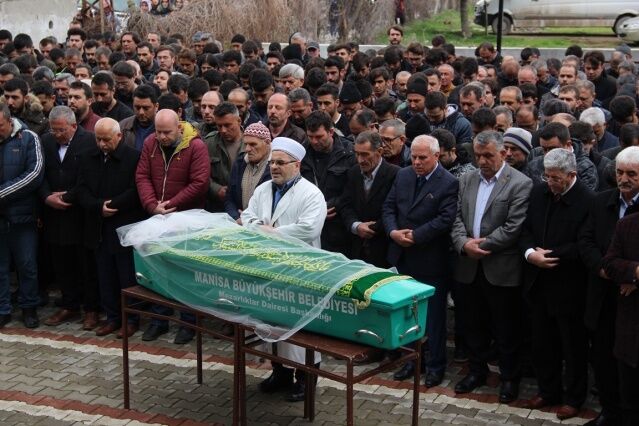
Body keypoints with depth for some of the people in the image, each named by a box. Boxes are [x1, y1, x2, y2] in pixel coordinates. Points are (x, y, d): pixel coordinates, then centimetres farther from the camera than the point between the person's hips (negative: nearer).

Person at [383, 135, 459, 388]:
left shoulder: (449, 184, -12)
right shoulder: (403, 176, 7)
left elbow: (445, 219, -19)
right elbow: (388, 207, 7)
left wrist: (415, 236, -20)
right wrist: (393, 231, -12)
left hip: (431, 262, -6)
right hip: (403, 257, 6)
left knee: (434, 315, 6)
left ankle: (436, 365, 18)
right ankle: (412, 359, 28)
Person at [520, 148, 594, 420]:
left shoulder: (587, 201, -17)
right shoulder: (539, 193, 3)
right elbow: (525, 229, 6)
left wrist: (550, 255, -19)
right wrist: (530, 252, -13)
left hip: (569, 287, -6)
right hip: (540, 284, 6)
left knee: (573, 346, 10)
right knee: (542, 343, 17)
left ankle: (574, 398, 25)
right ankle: (548, 390, 33)